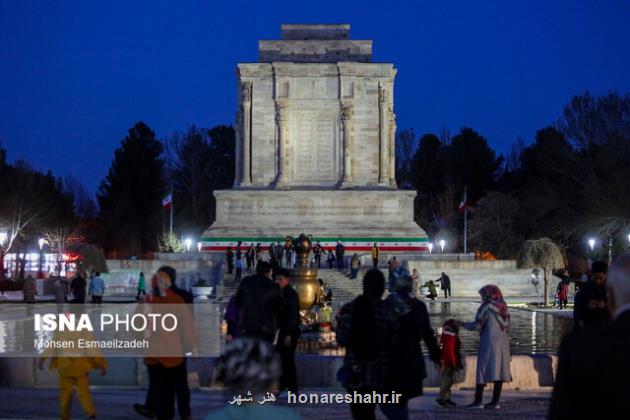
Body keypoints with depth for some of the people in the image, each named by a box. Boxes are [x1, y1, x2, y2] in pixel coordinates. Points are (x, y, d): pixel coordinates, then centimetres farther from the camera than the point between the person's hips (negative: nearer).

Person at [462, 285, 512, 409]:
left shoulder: (486, 308, -8)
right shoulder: (504, 309, 12)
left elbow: (477, 325, -11)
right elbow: (507, 328, 13)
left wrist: (464, 324, 4)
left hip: (488, 343, -6)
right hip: (503, 344, 7)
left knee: (483, 371, -5)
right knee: (499, 372, 5)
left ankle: (478, 400, -9)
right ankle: (495, 401, 4)